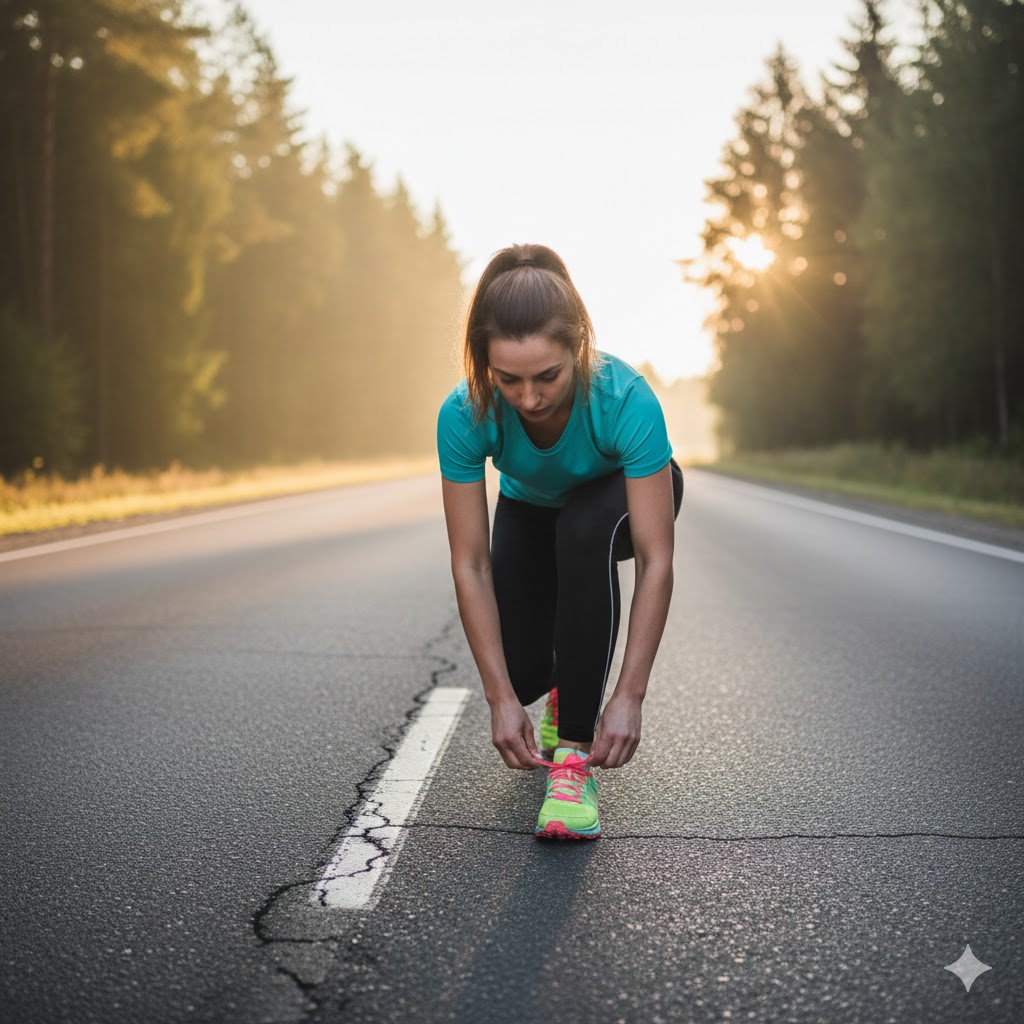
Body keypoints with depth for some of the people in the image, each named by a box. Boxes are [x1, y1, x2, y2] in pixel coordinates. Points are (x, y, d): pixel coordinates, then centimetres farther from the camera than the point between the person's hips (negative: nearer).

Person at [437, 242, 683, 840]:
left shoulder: (626, 399, -40)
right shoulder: (465, 415, -34)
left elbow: (656, 562, -38)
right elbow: (471, 565, -28)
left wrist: (630, 696, -41)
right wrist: (502, 697, -31)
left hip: (626, 494, -2)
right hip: (531, 510, 2)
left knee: (583, 528, -38)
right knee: (521, 671, -18)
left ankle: (575, 752, -28)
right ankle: (563, 687, 22)